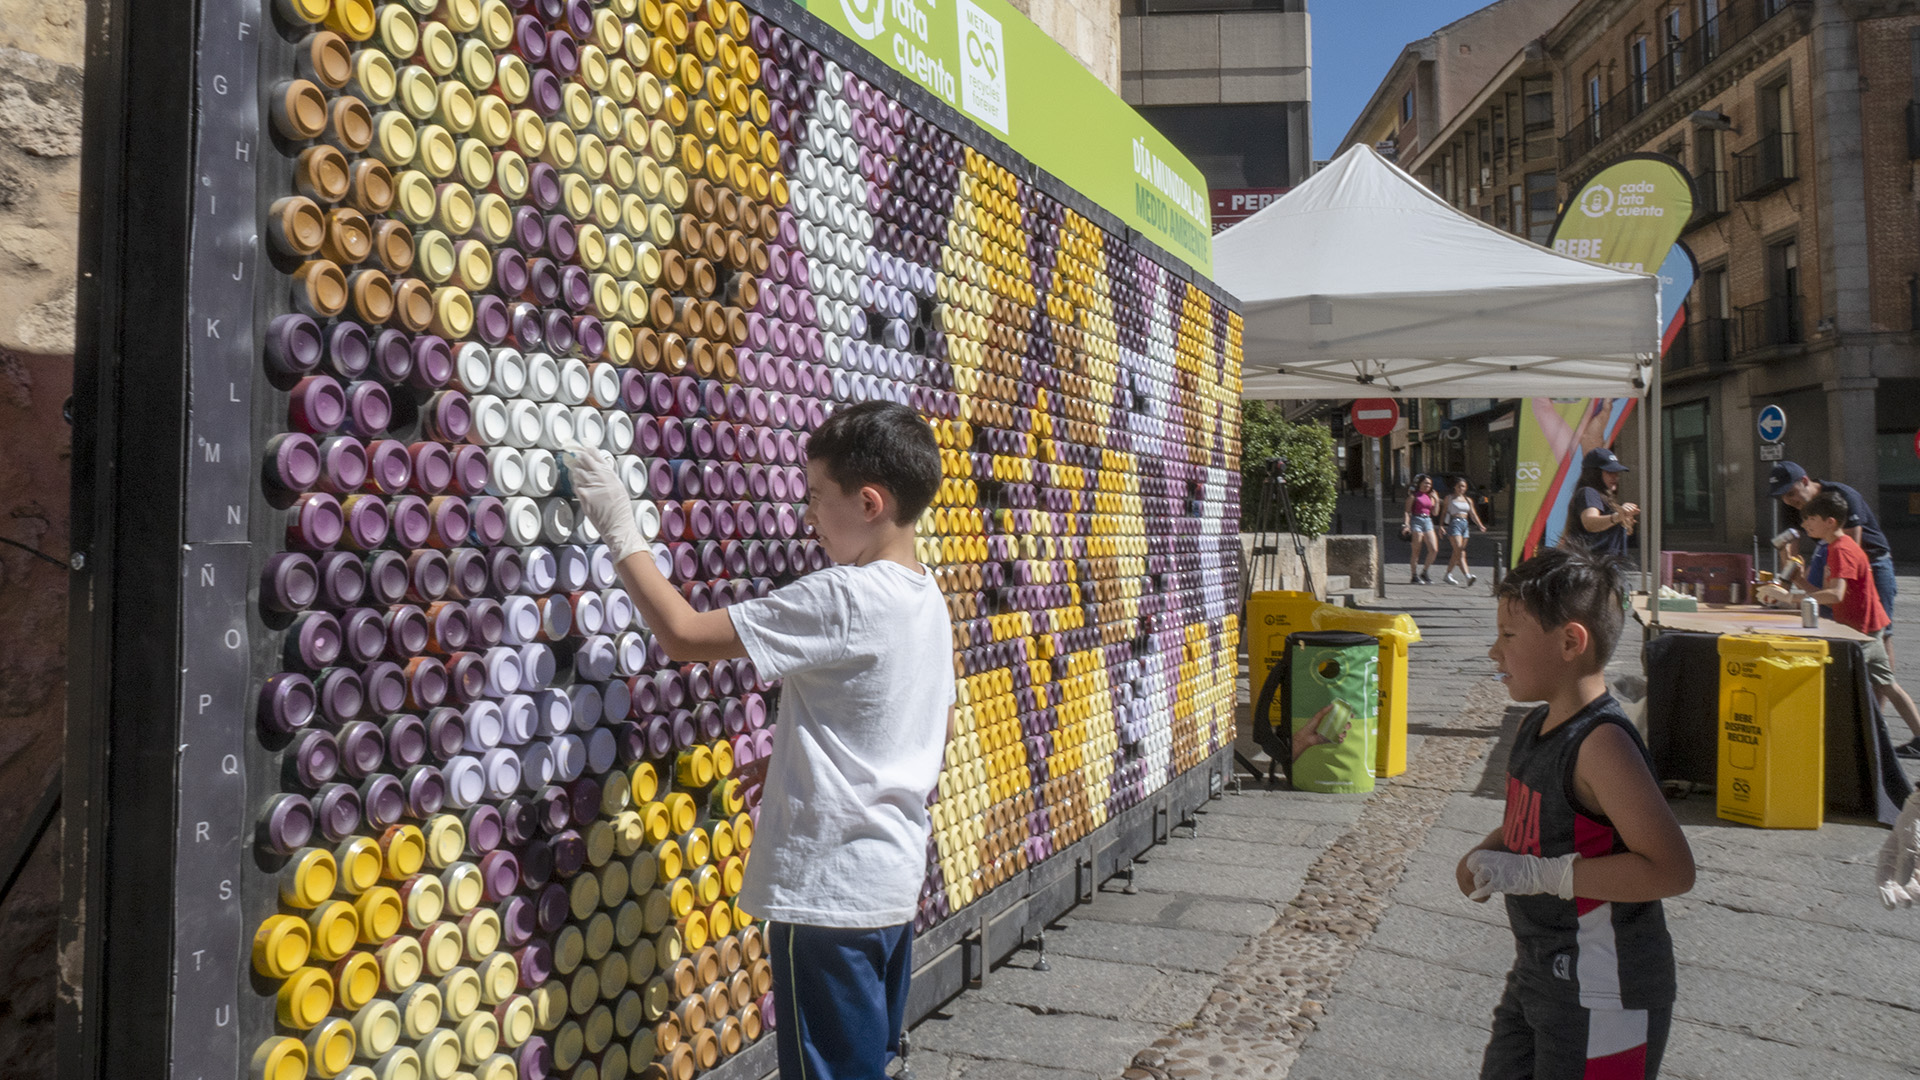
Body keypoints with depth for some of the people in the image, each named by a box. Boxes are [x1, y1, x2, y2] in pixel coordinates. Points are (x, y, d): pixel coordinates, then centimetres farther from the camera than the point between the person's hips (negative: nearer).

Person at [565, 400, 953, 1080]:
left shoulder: (843, 598, -22)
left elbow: (685, 636, -20)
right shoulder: (929, 601, 5)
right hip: (893, 883, 9)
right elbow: (941, 733, 15)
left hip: (830, 892, -8)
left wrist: (621, 532, -10)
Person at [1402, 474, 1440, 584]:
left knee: (1434, 549, -5)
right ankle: (1414, 576, 2)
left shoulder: (1430, 496, 18)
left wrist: (1437, 500, 3)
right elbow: (1407, 511, -5)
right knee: (1416, 551, -4)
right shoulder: (1413, 495, 1)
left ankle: (1424, 573, 9)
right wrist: (1406, 524, -17)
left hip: (1428, 521, 6)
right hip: (1416, 520, -6)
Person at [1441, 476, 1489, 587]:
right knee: (1460, 552, -16)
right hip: (1454, 524, -5)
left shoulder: (1468, 500, 16)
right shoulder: (1449, 498, 6)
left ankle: (1448, 575, 23)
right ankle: (1468, 576, -29)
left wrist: (1480, 525, -4)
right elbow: (1444, 512, 5)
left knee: (1457, 553, 9)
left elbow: (1473, 514, 11)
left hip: (1465, 525, 5)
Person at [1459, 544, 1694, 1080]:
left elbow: (1672, 869, -29)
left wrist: (1534, 874, -27)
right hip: (1538, 973, 9)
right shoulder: (1535, 727, 3)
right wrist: (1488, 853, -2)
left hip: (1603, 997, -8)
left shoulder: (1601, 745, -23)